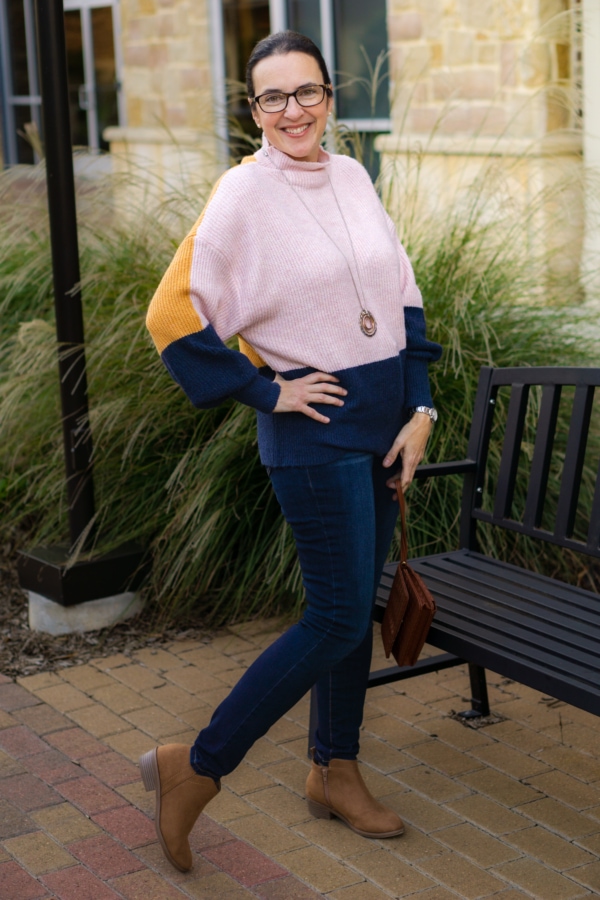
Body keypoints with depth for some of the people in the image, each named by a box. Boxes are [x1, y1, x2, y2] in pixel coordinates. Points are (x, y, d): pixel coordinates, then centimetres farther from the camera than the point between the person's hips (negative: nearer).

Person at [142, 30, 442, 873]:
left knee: (355, 605, 14)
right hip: (315, 431, -7)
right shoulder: (243, 194, -12)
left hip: (383, 419, 7)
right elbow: (173, 315, -14)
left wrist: (421, 409, 3)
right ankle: (194, 768, 5)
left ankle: (335, 772, 29)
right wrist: (265, 391, -12)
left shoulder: (353, 178, 8)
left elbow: (402, 295, 10)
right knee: (338, 619, -6)